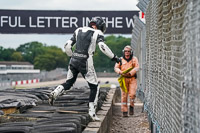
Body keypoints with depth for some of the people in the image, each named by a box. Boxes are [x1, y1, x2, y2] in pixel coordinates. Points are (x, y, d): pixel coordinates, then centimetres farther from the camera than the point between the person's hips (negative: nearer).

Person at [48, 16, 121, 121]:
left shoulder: (78, 31, 16)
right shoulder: (97, 33, 1)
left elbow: (67, 46, 12)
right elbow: (103, 47, -17)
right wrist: (114, 58, -11)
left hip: (74, 61, 5)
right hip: (86, 63, -5)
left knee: (68, 83, 19)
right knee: (94, 87, 8)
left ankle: (54, 93, -8)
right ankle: (92, 112, 6)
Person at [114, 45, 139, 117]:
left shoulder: (134, 59, 7)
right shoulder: (120, 59, 10)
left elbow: (137, 68, -4)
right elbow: (116, 67, 5)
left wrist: (130, 73, -19)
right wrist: (120, 72, -16)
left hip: (132, 78, -1)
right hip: (123, 79, 1)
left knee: (132, 94, -13)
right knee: (124, 95, -3)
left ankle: (131, 106, 13)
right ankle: (124, 111, 3)